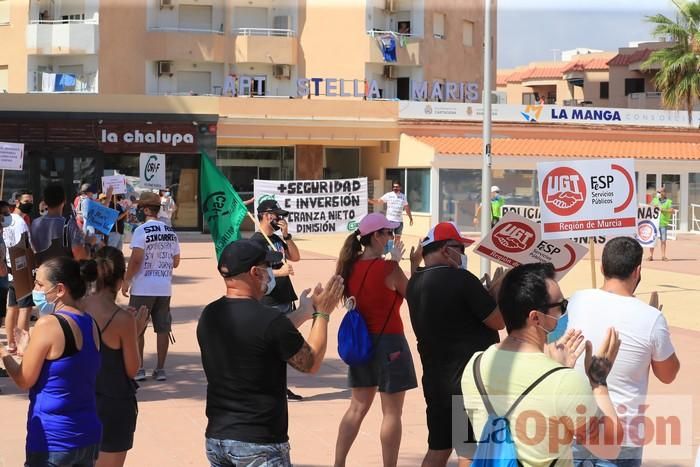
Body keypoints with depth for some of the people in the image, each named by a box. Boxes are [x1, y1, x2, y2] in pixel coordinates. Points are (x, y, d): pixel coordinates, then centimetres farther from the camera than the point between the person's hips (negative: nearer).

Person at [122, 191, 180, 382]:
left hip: (143, 288, -5)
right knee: (162, 329, 8)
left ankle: (138, 368, 5)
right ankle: (160, 369, 11)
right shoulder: (171, 232, 7)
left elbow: (136, 259, -17)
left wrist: (126, 281, -7)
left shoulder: (141, 230, -11)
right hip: (165, 288, 5)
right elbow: (175, 262, 12)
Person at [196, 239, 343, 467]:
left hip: (216, 438, 7)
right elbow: (311, 364, -5)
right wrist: (322, 314, 6)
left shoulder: (209, 316, 2)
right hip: (259, 444, -7)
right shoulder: (270, 320, -19)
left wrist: (302, 314, 21)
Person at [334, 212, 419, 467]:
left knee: (358, 407, 16)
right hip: (388, 342, -7)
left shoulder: (350, 266, 2)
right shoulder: (389, 269, -17)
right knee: (392, 412, 3)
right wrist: (415, 265, 4)